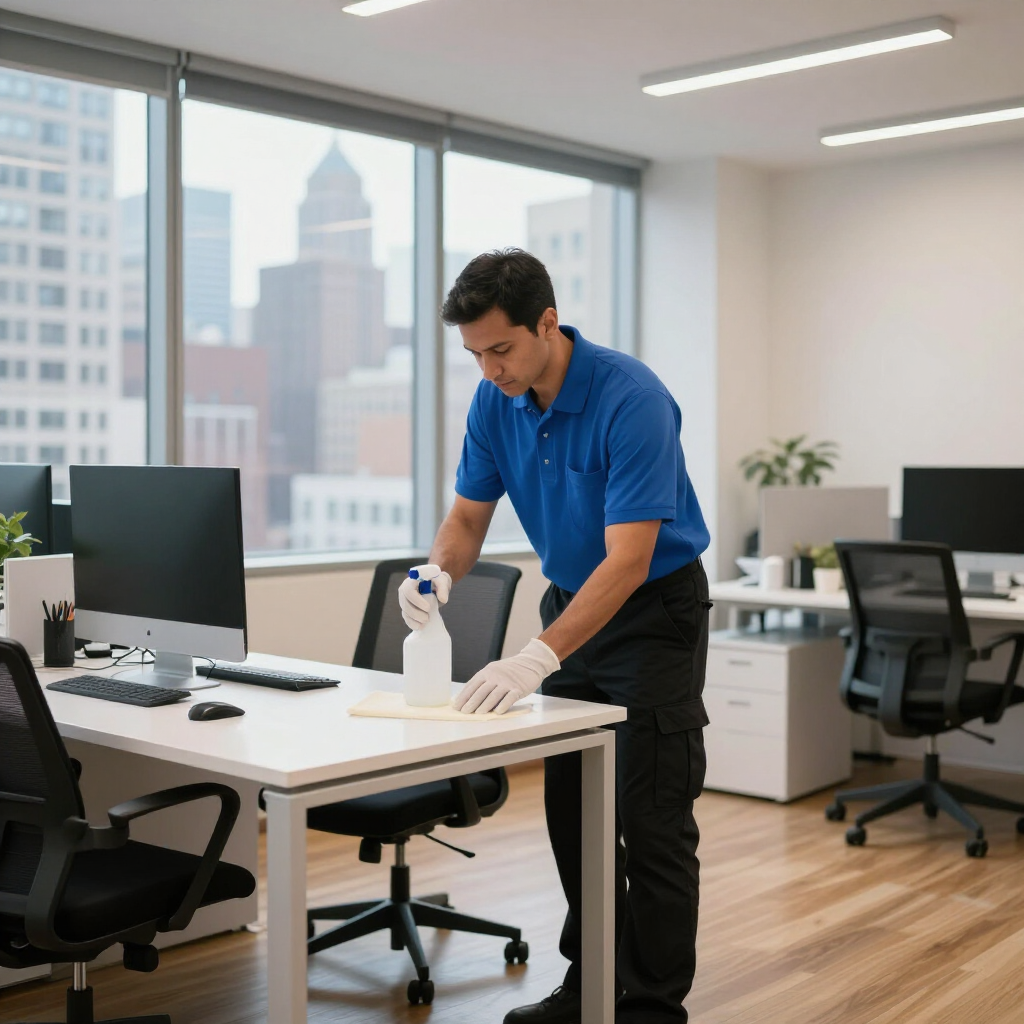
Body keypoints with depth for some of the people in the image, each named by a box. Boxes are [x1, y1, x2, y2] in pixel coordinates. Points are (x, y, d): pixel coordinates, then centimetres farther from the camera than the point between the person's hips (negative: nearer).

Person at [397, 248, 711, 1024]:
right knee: (573, 811, 10)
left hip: (656, 609, -7)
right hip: (573, 602, 7)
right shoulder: (495, 402, -6)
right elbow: (469, 517, -1)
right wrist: (438, 571, -24)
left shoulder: (631, 399, -28)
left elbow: (629, 558, -32)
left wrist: (538, 657, -40)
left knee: (652, 820, -5)